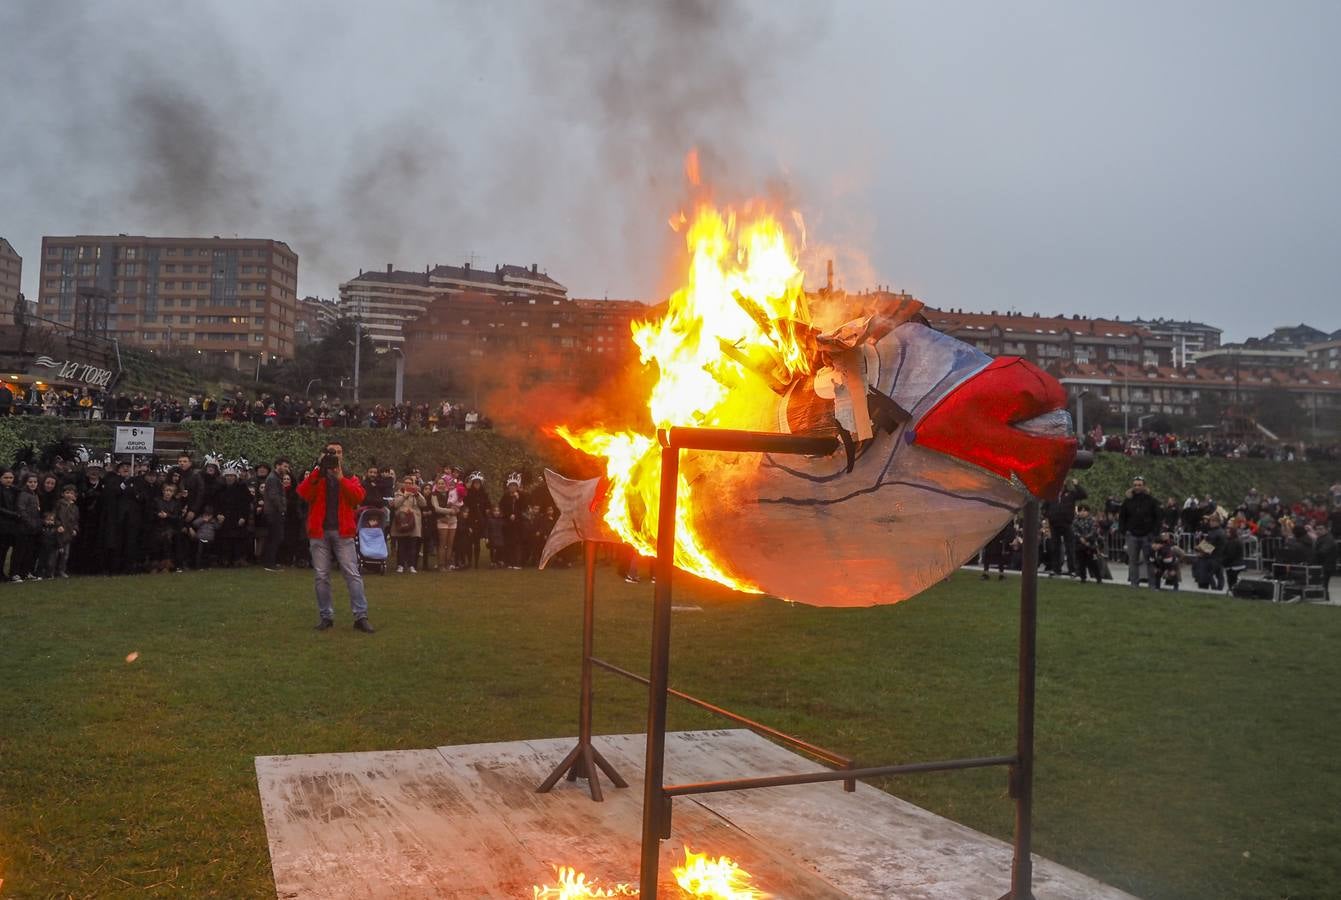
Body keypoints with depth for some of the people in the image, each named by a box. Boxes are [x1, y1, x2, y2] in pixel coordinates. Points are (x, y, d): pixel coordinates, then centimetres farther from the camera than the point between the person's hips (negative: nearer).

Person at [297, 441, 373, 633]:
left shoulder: (349, 478, 12)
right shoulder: (315, 475, 11)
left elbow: (359, 496, -8)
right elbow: (303, 493, -9)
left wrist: (340, 477, -14)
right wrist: (318, 470, -15)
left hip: (343, 532, -1)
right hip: (319, 532, 1)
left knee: (352, 574, -7)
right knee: (321, 576, 2)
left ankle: (360, 616, -7)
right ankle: (326, 616, 10)